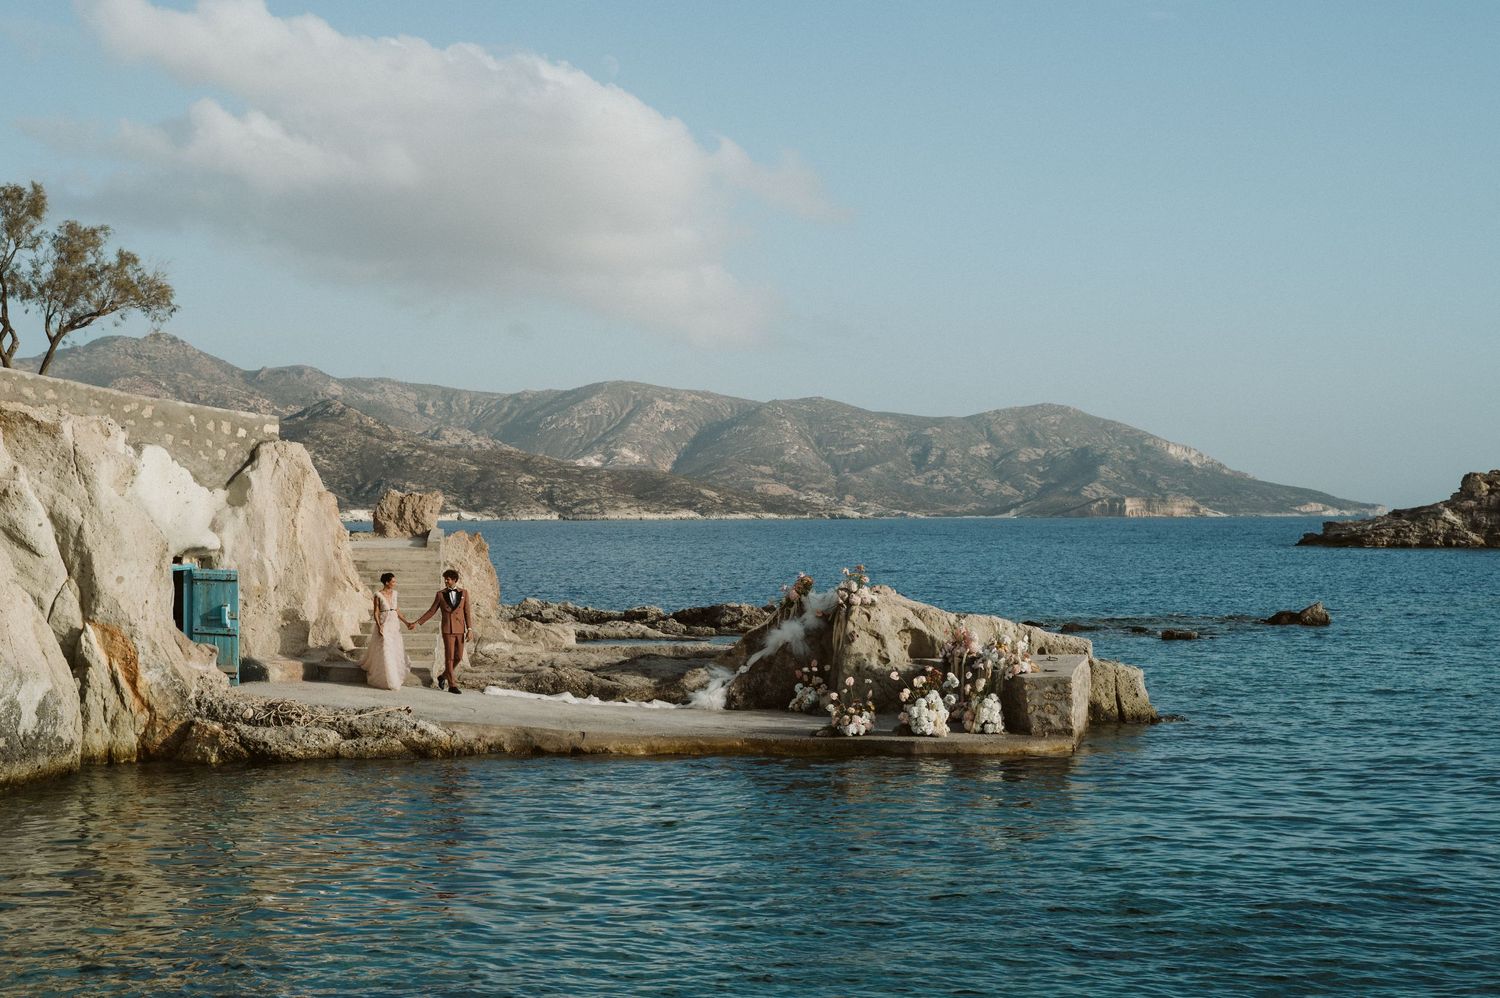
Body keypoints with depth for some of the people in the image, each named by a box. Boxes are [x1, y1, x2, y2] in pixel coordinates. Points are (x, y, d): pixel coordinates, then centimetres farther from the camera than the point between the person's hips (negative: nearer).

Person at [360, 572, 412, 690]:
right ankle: (387, 681, 4)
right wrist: (379, 626, -20)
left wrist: (406, 622, 8)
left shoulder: (394, 593, 7)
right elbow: (376, 612, -9)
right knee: (384, 653, -4)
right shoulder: (378, 595, -10)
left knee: (396, 651, 8)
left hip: (394, 626, 6)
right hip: (383, 626, -6)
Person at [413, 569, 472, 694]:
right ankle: (452, 685, -1)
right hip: (447, 629, -2)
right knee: (449, 657, -5)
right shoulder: (440, 594, 0)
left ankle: (443, 676, 27)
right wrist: (417, 622, 0)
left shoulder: (464, 593, 3)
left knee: (458, 657, 4)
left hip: (460, 630, 3)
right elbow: (431, 611, 5)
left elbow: (467, 612, 3)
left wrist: (469, 629, -4)